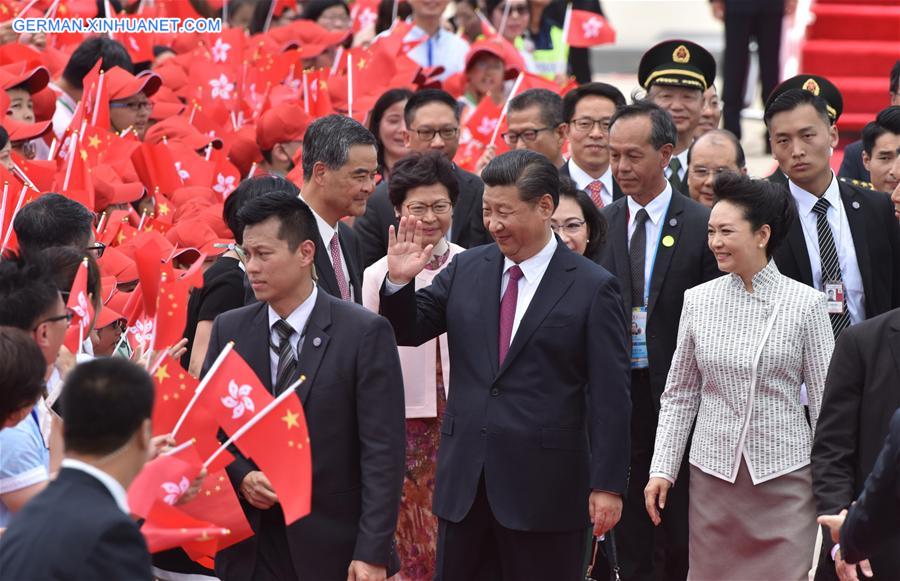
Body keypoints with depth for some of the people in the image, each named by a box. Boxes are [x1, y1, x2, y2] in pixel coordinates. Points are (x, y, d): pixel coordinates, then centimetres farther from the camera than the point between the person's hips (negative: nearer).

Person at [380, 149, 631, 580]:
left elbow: (609, 396, -7)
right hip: (465, 480, 4)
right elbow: (409, 331, 12)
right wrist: (399, 282, -8)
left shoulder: (592, 288, -5)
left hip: (546, 487, -4)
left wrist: (608, 484, -10)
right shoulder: (466, 270, 7)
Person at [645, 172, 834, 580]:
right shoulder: (698, 301, 4)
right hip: (714, 472, 3)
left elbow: (825, 400, -1)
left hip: (784, 474, -2)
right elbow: (679, 395, 9)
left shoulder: (805, 303, -3)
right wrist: (662, 469, 4)